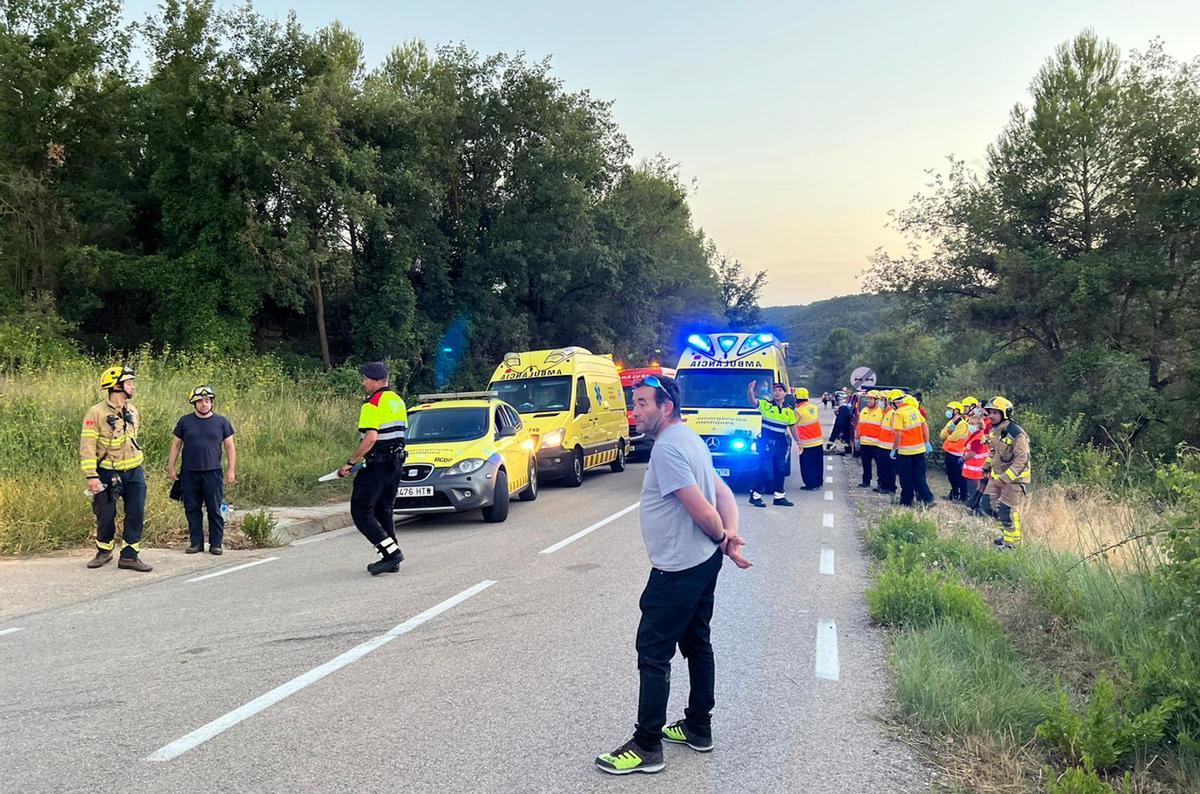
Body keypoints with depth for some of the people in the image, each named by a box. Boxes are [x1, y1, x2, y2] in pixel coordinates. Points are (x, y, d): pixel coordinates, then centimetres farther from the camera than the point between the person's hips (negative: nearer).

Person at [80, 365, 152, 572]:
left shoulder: (132, 410, 8)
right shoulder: (96, 413, -12)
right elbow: (87, 446, -15)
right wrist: (91, 476, -20)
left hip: (134, 471, 5)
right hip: (108, 473, -5)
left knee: (136, 514, -1)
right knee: (106, 515, 5)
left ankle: (129, 556, 7)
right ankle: (104, 552, 26)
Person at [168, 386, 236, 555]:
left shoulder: (221, 422, 5)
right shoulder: (185, 421, 7)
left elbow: (230, 446, 8)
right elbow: (175, 444, 12)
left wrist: (231, 469, 2)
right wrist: (171, 467, 7)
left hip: (213, 473, -1)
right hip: (189, 473, 1)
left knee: (215, 510, -1)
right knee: (192, 509, 5)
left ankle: (216, 543, 6)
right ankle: (196, 542, 14)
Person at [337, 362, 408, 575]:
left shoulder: (372, 405, -15)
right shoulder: (398, 401, 13)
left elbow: (371, 438, -26)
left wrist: (350, 463, -21)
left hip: (377, 467, -9)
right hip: (395, 464, 9)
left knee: (361, 511, -2)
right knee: (384, 511, 17)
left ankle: (391, 551, -11)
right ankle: (391, 559, 16)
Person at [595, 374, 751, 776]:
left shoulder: (667, 448, -21)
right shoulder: (688, 438, 11)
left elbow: (702, 509, -24)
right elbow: (724, 494, 10)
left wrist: (722, 539, -6)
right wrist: (730, 537, -2)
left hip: (678, 569, -10)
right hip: (702, 562, 10)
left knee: (653, 653, -4)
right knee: (696, 644, 18)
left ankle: (646, 747, 2)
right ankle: (698, 728, 29)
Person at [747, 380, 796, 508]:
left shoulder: (789, 411, 10)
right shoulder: (766, 405, -3)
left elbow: (792, 427, 18)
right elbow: (753, 401, -19)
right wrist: (751, 392, -40)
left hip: (781, 444, 5)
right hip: (766, 443, -5)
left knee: (780, 470, 11)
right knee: (765, 470, -8)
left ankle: (779, 496, 22)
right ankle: (755, 495, 0)